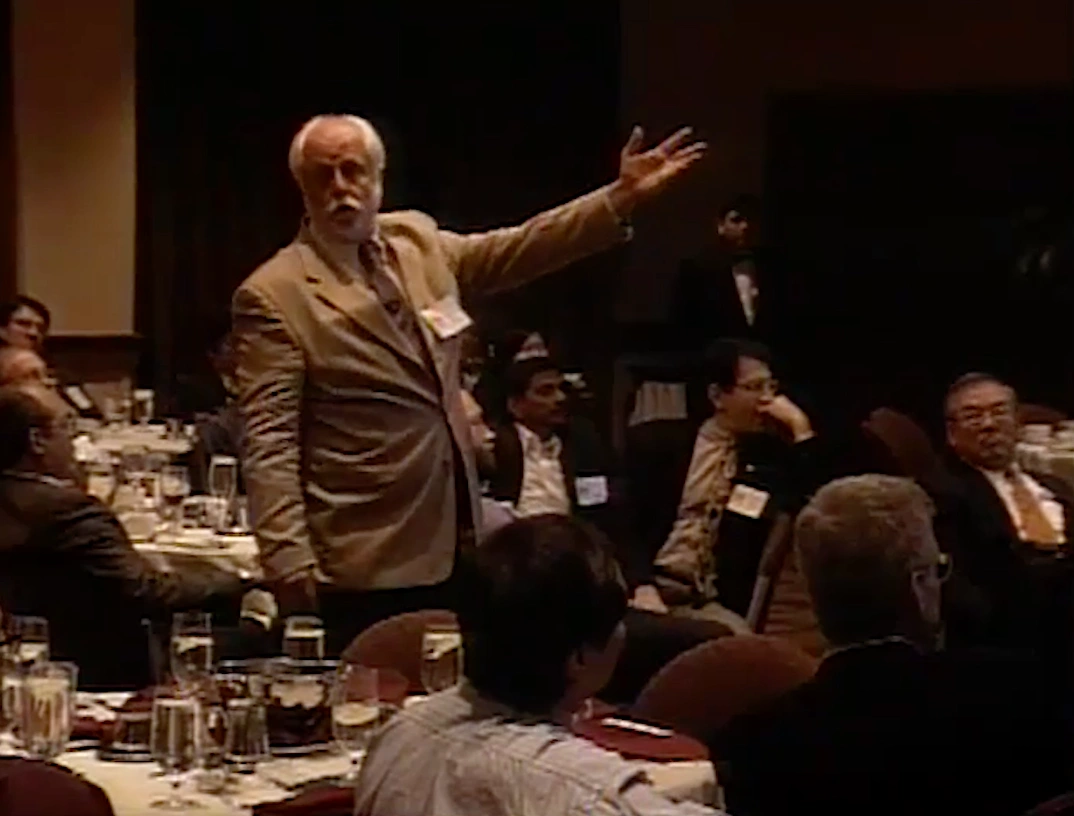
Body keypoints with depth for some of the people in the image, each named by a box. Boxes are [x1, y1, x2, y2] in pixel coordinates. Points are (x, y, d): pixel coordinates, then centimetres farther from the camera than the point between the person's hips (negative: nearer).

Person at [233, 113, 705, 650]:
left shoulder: (416, 239, 9)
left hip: (455, 546, 7)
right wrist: (290, 566, -21)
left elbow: (513, 252, 16)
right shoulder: (273, 295, -10)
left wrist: (622, 197, 8)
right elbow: (268, 445, -14)